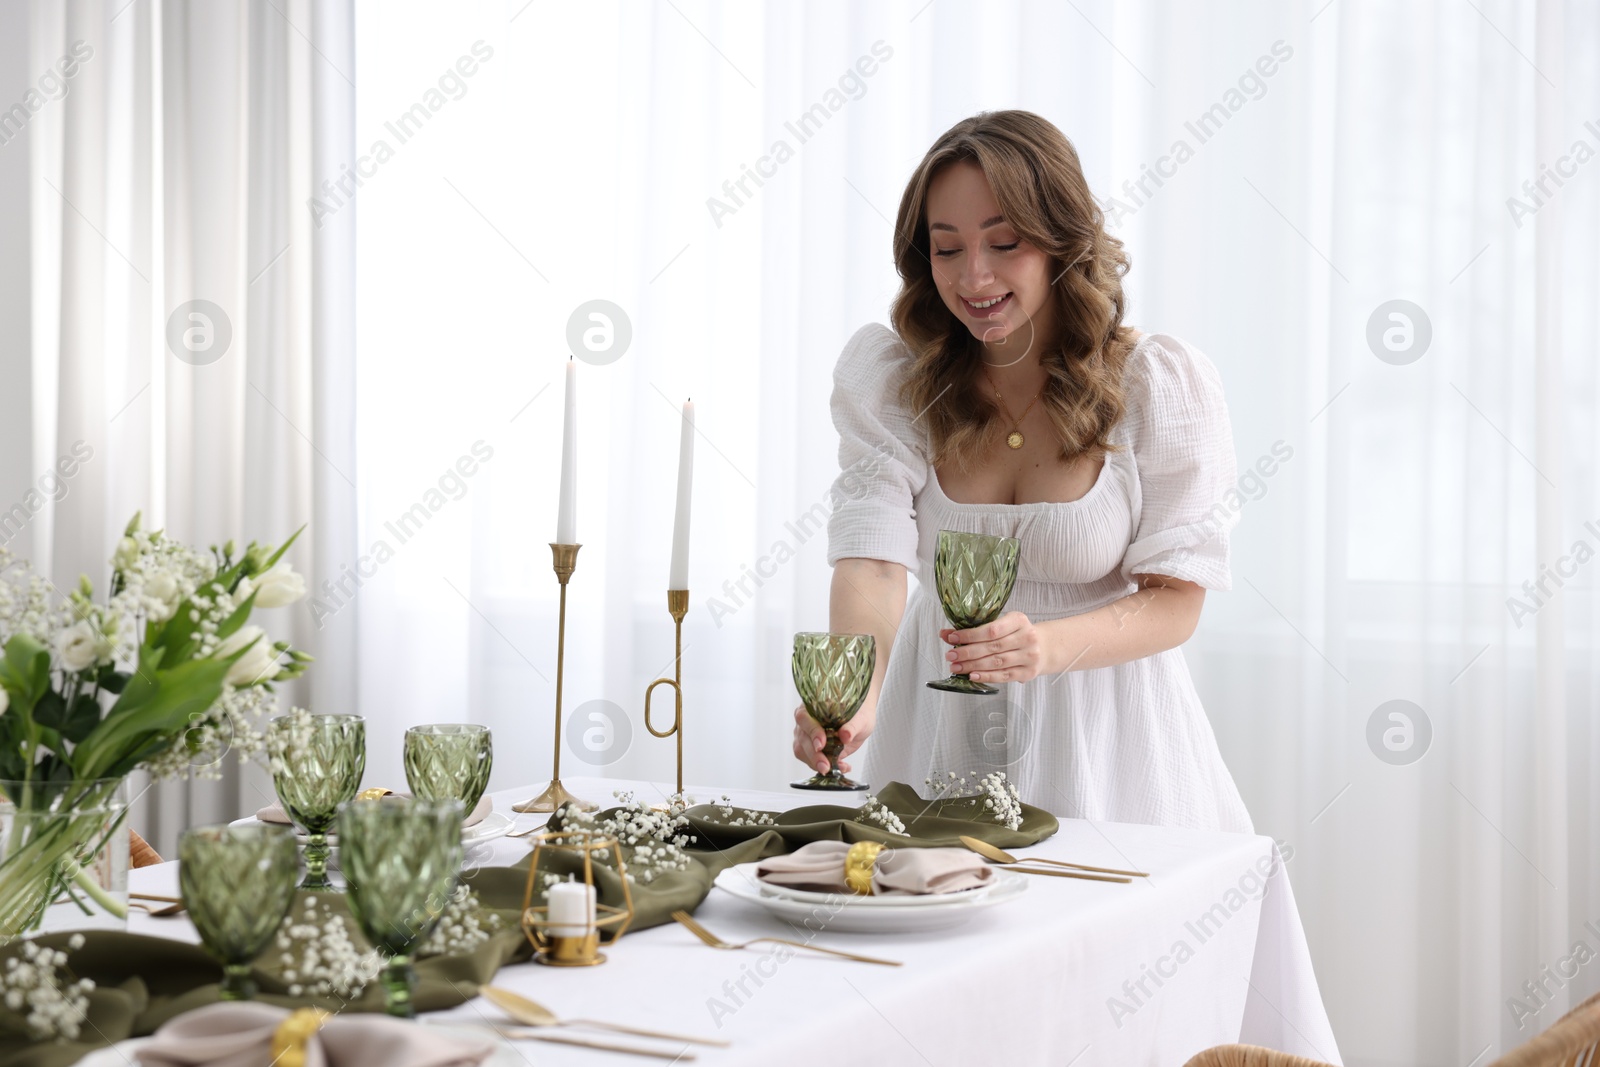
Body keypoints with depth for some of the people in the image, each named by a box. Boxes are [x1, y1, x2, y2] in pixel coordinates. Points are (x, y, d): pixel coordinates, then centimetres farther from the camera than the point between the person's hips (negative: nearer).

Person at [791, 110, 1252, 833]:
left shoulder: (1161, 385, -11)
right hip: (939, 732, 2)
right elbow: (872, 556, -18)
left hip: (1100, 737, -1)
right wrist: (855, 692, -39)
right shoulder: (890, 375, -7)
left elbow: (1175, 602, -10)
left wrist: (1050, 645, -30)